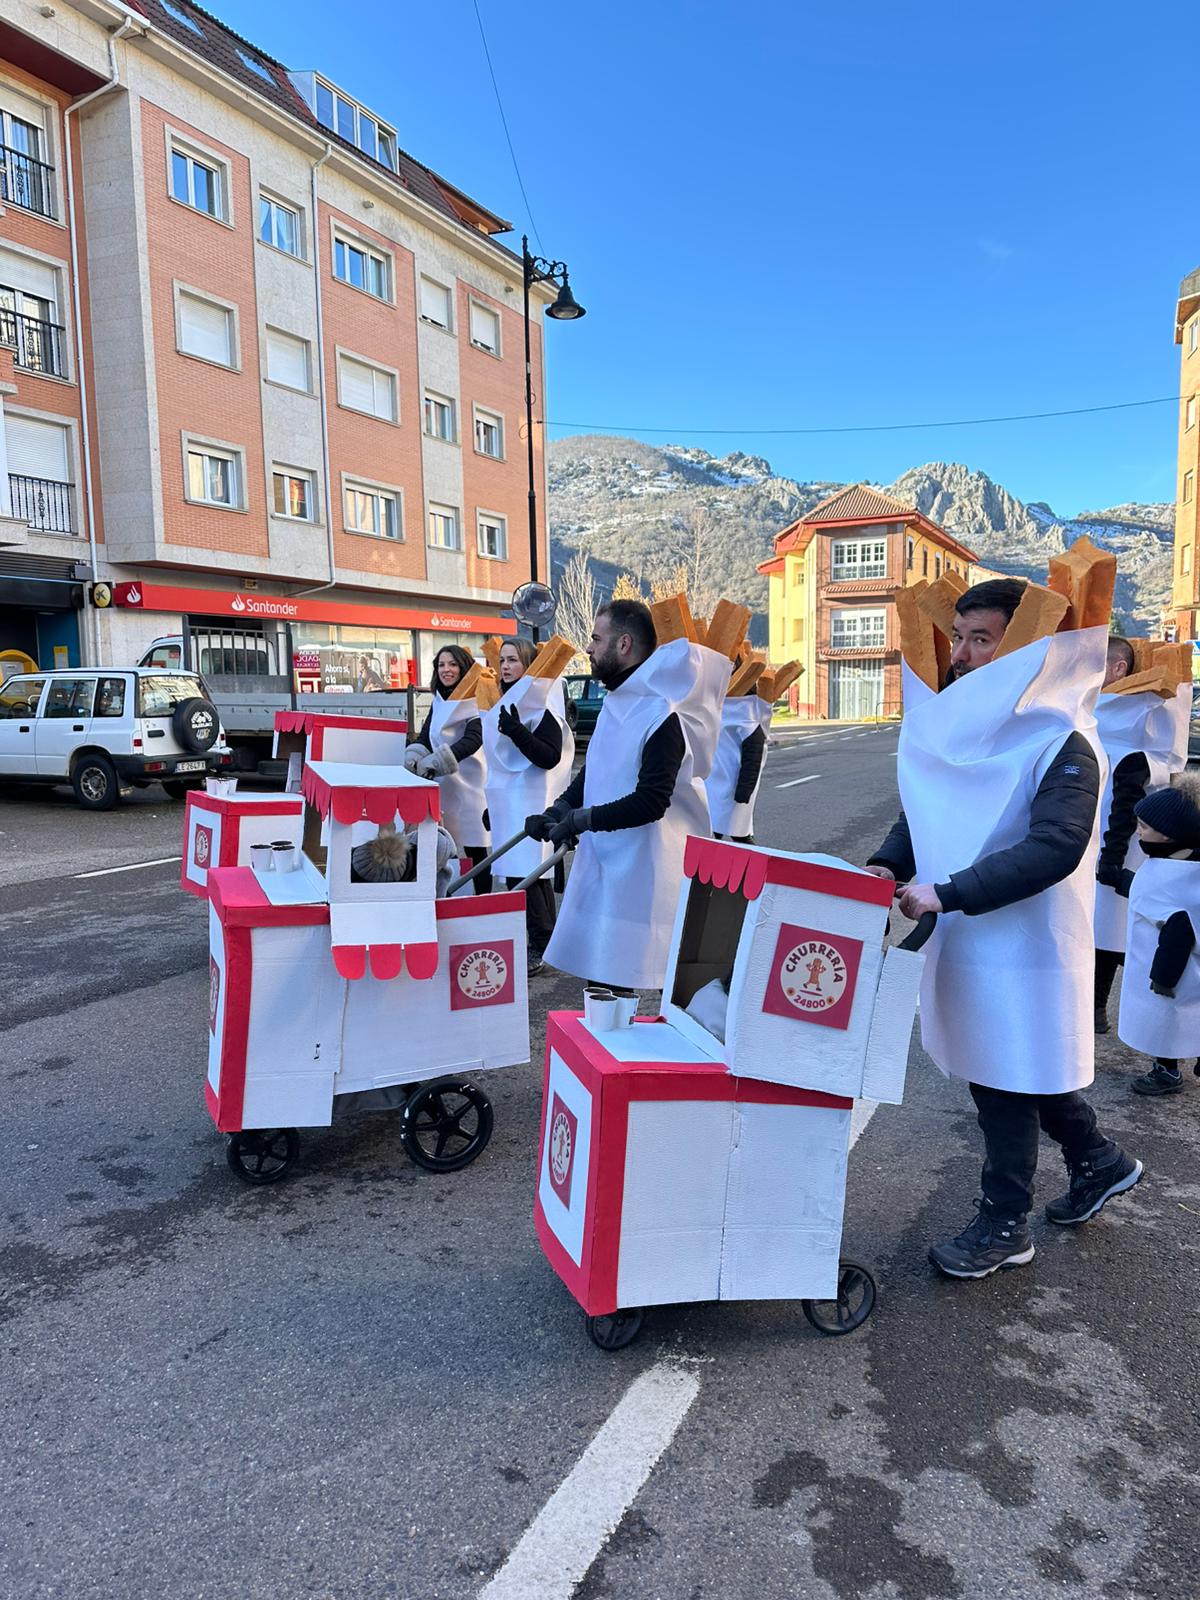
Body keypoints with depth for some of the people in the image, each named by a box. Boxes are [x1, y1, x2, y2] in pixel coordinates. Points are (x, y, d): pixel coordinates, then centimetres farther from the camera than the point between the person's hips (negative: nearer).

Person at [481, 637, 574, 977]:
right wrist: (493, 804, 25)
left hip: (531, 801, -9)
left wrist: (518, 732, -29)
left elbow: (550, 757, -20)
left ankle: (540, 948, -1)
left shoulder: (542, 706, -12)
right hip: (508, 801, 9)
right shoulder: (505, 702, 13)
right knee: (531, 874, 13)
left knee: (523, 875, -11)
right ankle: (544, 944, 22)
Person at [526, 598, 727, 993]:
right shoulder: (616, 702, 11)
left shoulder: (661, 716, -19)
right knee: (600, 973, 16)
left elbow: (650, 802, -24)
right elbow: (593, 768, 18)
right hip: (605, 860, 9)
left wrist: (581, 819, -20)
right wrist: (559, 809, 3)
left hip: (645, 867, -9)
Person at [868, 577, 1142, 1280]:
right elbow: (923, 816, 11)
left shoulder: (1061, 745, -17)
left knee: (1009, 1079, 5)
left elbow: (1055, 849, -28)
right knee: (1024, 1069, 22)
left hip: (1025, 945, -7)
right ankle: (1101, 1163, 46)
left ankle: (1004, 1225, 24)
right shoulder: (957, 729, 5)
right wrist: (887, 867, -9)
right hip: (966, 940, 8)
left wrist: (946, 893, -32)